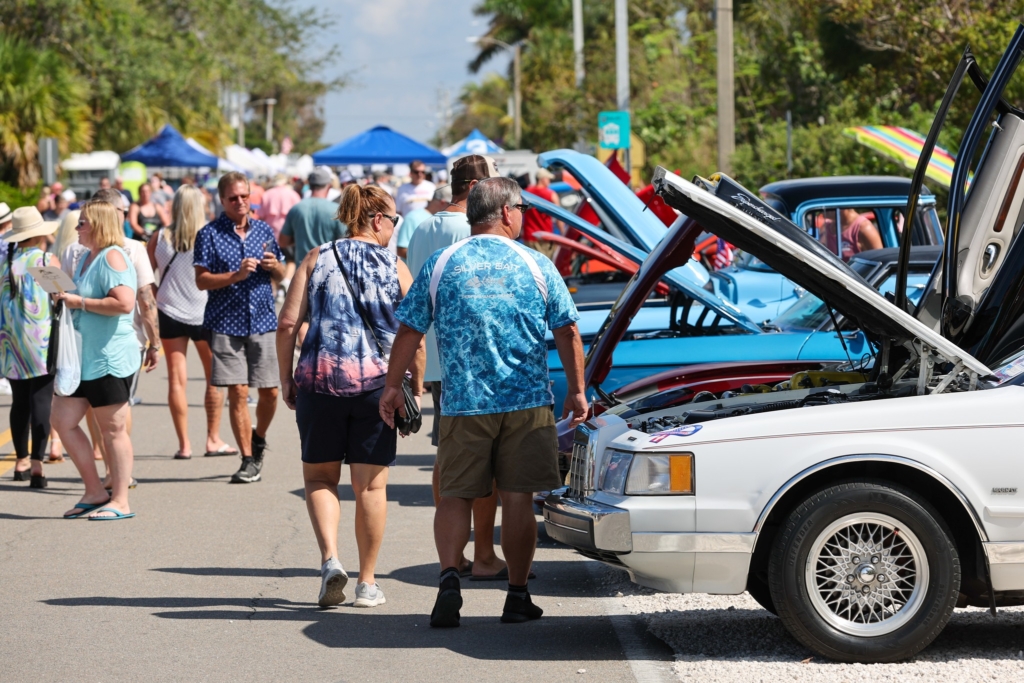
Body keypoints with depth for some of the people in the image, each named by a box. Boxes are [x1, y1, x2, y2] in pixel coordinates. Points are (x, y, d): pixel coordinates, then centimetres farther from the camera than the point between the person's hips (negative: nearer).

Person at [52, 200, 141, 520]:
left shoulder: (112, 257, -13)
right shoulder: (86, 258, 15)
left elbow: (124, 303, -27)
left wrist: (80, 302, -20)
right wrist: (66, 298, 9)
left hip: (110, 356, -10)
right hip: (83, 356, 10)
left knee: (113, 429, -3)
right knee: (62, 420, 8)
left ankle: (120, 502, 4)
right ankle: (95, 492, 16)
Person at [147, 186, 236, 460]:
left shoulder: (160, 238, -3)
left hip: (169, 313, 1)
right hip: (204, 314, -1)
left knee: (177, 378, 3)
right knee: (214, 377, 12)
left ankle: (184, 444, 2)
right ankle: (213, 439, 15)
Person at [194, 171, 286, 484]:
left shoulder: (264, 230, 11)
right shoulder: (210, 234, -1)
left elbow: (281, 275, 18)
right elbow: (201, 280, -7)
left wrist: (274, 266, -4)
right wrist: (236, 276, -19)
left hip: (263, 321, 3)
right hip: (227, 324, -3)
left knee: (269, 391, 3)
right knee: (238, 392, -5)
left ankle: (258, 439, 31)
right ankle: (248, 460, 2)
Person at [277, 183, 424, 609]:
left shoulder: (317, 259, 6)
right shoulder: (396, 269, 3)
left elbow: (288, 323, 0)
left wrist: (286, 378, 8)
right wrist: (416, 389, 7)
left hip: (319, 381, 1)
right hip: (376, 384, -1)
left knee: (320, 477, 13)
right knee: (370, 484, 8)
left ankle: (330, 559, -9)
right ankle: (367, 583, 13)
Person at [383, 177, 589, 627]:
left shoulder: (441, 265, 3)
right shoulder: (535, 266, 3)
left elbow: (409, 331, 3)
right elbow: (568, 333, 4)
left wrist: (392, 387, 13)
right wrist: (577, 391, 13)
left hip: (463, 404, 0)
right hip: (527, 402, 0)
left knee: (455, 496, 7)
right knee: (517, 498, 6)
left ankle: (449, 575, -14)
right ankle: (518, 597, 10)